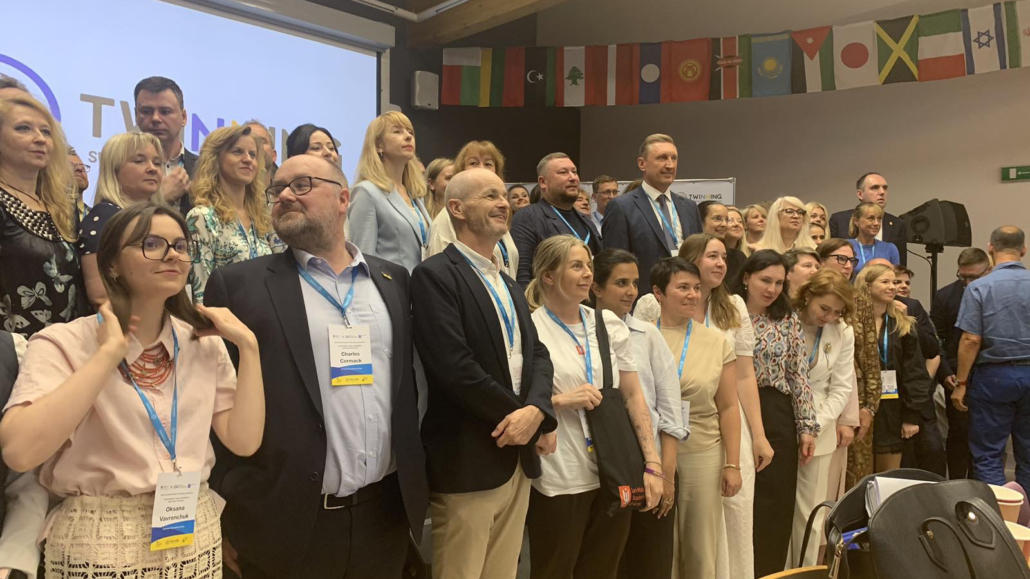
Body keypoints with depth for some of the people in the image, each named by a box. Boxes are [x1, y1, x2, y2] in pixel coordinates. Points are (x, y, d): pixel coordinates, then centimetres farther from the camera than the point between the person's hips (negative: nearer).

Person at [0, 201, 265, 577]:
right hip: (100, 544, -4)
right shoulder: (64, 343, -10)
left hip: (196, 537, 4)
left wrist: (247, 345, -10)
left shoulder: (205, 344, 2)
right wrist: (109, 352, -23)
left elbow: (244, 441, -6)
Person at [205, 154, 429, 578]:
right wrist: (223, 517, -5)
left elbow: (410, 382, 11)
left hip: (385, 516, 3)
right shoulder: (239, 284, -3)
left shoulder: (393, 280, 7)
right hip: (284, 523, -3)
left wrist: (414, 488, 9)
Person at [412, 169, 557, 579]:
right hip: (468, 461, -8)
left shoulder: (509, 285, 18)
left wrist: (535, 411, -11)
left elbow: (537, 355, 9)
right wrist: (516, 415, -11)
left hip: (518, 458, 8)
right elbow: (454, 365, -20)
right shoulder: (435, 275, -10)